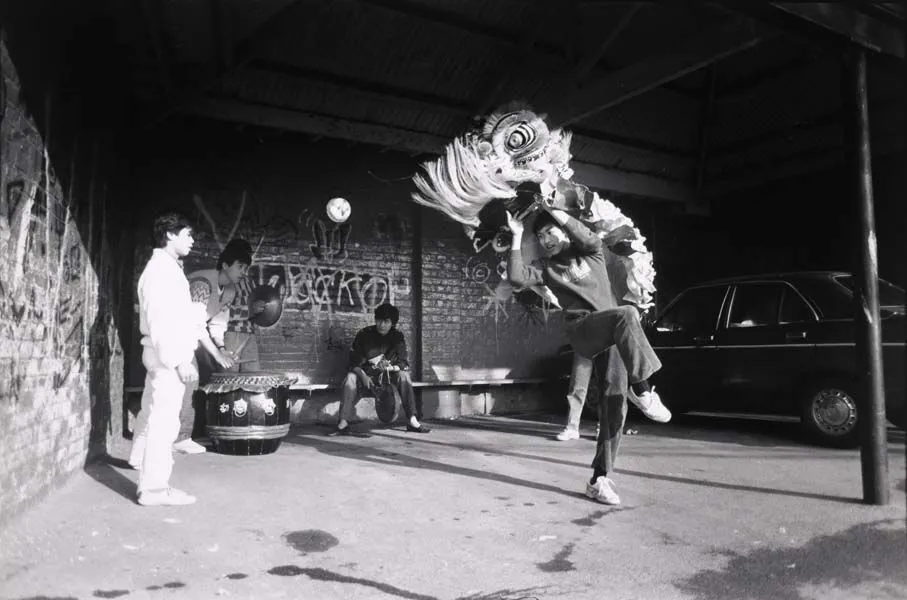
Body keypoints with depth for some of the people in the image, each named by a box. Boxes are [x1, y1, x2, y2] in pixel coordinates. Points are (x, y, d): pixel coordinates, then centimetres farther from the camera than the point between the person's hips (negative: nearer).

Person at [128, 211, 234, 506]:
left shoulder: (172, 269, 17)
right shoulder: (159, 270, -14)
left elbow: (190, 315, 19)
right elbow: (161, 320, -21)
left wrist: (215, 351, 20)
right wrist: (181, 361, -23)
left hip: (167, 354, 10)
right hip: (167, 354, -10)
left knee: (156, 414, 23)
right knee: (164, 420, -5)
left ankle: (142, 458, 41)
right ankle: (155, 488, 2)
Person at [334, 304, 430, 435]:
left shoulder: (397, 337, -6)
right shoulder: (364, 334, -10)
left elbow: (404, 364, -12)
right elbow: (354, 362, -11)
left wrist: (389, 367, -34)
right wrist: (363, 376, -32)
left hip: (387, 375, 1)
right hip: (366, 374, -1)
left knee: (403, 375, -27)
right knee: (351, 378, -32)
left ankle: (412, 421, -27)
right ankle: (343, 424, -37)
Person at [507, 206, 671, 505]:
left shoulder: (591, 253, 17)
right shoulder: (547, 268, 15)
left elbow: (590, 239, -8)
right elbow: (517, 277, -4)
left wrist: (552, 210, -8)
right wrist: (517, 236, -2)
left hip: (614, 336, 2)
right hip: (582, 330, -2)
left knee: (613, 405, -7)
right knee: (627, 314, -33)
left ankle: (600, 478, -1)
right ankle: (642, 389, -28)